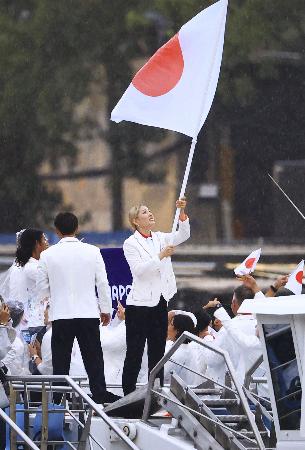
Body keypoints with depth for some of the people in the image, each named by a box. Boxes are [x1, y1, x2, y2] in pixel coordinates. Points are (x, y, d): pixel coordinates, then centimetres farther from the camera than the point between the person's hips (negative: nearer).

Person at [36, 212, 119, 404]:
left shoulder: (48, 255, -3)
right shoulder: (92, 251, -3)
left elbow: (42, 289, 3)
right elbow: (103, 284, 1)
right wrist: (106, 309, 12)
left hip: (60, 315, 0)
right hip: (88, 313, 0)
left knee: (61, 359, 5)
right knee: (93, 357, 7)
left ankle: (58, 399, 4)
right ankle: (100, 394, 6)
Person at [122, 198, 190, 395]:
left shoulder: (160, 238, 11)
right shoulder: (131, 244, -4)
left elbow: (183, 235, -3)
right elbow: (139, 270, -16)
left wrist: (182, 213, -17)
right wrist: (161, 256, -23)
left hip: (159, 303, 5)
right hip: (139, 304, -5)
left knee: (158, 353, 7)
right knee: (135, 352, -4)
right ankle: (128, 395, -3)